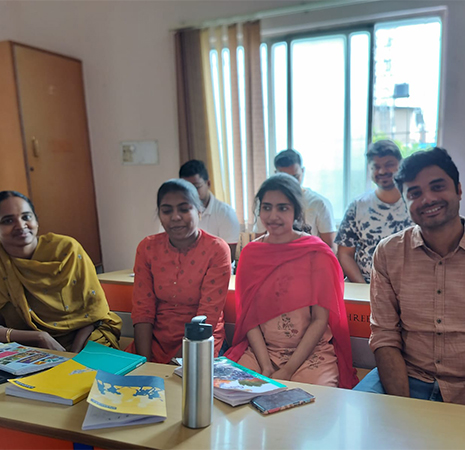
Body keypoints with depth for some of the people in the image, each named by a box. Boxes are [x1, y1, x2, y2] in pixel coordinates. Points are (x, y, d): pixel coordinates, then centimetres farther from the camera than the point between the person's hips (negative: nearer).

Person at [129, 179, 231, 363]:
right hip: (155, 341, 3)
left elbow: (207, 315, -13)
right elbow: (142, 309, -2)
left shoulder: (217, 249, -10)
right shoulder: (147, 248, 0)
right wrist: (144, 361, -13)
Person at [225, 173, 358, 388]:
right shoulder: (250, 253, 3)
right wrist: (266, 367, -12)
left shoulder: (317, 253, -6)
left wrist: (288, 370, -14)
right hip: (261, 350, 2)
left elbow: (320, 319, -7)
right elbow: (249, 316, 1)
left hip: (312, 352, -2)